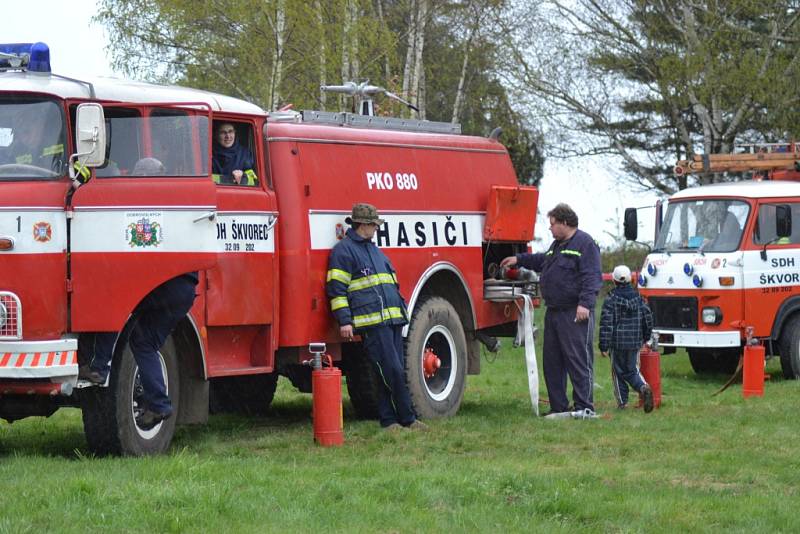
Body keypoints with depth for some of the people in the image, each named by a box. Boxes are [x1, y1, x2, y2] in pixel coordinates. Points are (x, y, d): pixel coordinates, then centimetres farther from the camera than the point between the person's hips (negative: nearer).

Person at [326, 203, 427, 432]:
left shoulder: (373, 250, 25)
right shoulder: (344, 250, -3)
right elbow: (336, 288, -9)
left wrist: (401, 308, 29)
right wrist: (344, 321, -15)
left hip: (392, 319, 9)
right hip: (372, 322, -9)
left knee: (394, 372, 5)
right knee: (392, 371, -11)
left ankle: (389, 419, 8)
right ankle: (407, 418, -6)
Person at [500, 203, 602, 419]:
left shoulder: (585, 243, -9)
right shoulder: (557, 245, 21)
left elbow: (591, 277, -17)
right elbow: (542, 260, 42)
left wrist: (585, 303, -26)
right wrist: (519, 259, 43)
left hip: (575, 314, -10)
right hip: (554, 312, 10)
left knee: (578, 360, -9)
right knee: (552, 362, 10)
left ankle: (585, 408, -7)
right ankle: (559, 407, 15)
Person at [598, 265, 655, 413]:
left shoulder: (611, 299, -9)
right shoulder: (638, 298, 4)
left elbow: (606, 323, -12)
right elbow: (648, 318, 9)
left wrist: (604, 346, -11)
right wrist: (644, 338, 23)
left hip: (617, 342, -4)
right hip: (635, 342, 4)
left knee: (618, 372, 9)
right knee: (632, 370, 13)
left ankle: (622, 402, 7)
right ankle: (643, 387, -15)